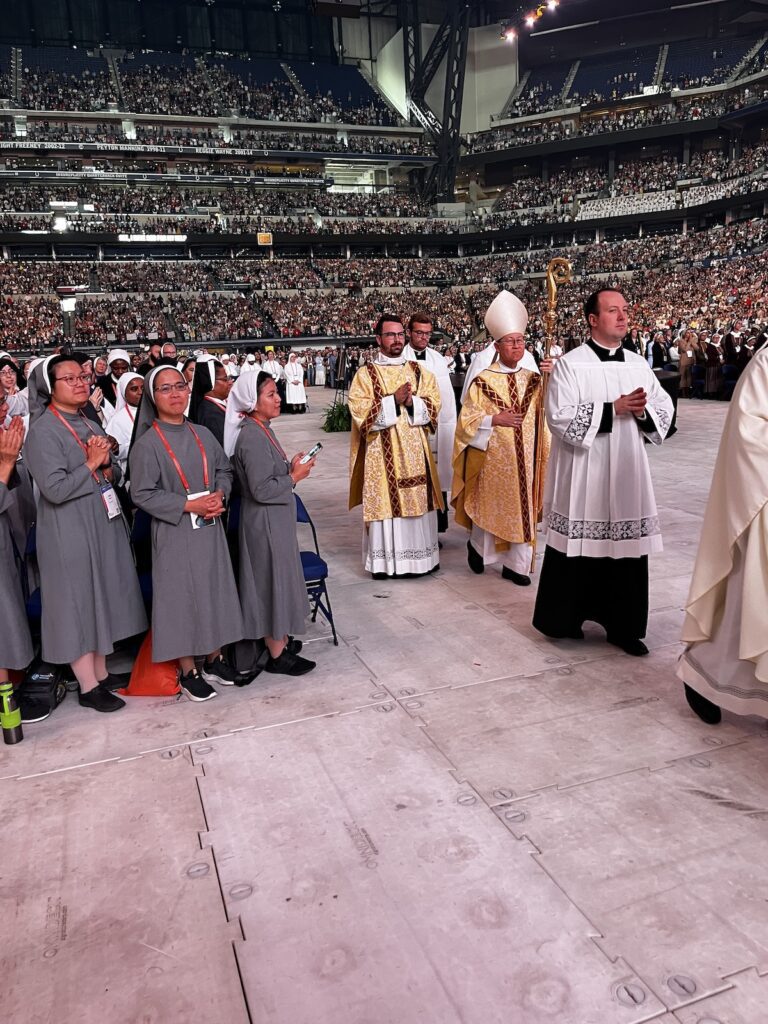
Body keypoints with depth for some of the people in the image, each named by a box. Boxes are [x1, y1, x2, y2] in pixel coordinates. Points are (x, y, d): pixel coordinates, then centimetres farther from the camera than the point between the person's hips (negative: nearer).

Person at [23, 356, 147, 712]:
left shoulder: (90, 425, 11)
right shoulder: (43, 430, -13)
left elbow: (115, 475, 13)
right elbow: (54, 489, -22)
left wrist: (107, 464, -8)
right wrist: (91, 464, -15)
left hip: (103, 525, 8)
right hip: (70, 533, -8)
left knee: (102, 598, 13)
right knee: (78, 603, 1)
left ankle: (100, 672, 26)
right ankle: (88, 686, 12)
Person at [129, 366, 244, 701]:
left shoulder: (202, 434, 5)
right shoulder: (147, 444, -10)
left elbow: (225, 469, 14)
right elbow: (142, 494, -12)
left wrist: (220, 494, -7)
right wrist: (188, 505, -17)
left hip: (210, 529, 5)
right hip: (175, 534, -5)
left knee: (215, 591, 11)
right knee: (182, 596, 3)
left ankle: (213, 658, 28)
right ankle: (188, 672, 17)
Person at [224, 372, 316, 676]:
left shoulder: (261, 430, 7)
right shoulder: (252, 437, -23)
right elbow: (261, 489, -25)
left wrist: (290, 465, 3)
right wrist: (294, 476, -15)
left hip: (274, 520, 10)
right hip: (265, 523, -10)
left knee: (279, 580, 19)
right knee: (274, 581, 2)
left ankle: (279, 638, 35)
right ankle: (277, 655, 16)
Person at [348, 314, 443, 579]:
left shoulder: (419, 371, 11)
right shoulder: (365, 374, -1)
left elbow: (434, 406, 4)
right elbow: (360, 412, -11)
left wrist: (412, 403, -14)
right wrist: (394, 400, -17)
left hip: (415, 451, 4)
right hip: (382, 453, -3)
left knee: (418, 502, 6)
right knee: (385, 504, -2)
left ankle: (420, 556, 18)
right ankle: (383, 560, 8)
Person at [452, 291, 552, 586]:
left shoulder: (533, 379, 6)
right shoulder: (483, 381, -4)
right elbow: (467, 419, -5)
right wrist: (494, 420, -18)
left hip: (524, 456, 3)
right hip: (492, 456, -3)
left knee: (522, 509, 7)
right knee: (489, 505, 8)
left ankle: (515, 564, 18)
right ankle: (477, 545, 35)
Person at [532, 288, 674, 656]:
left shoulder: (638, 364, 10)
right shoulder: (570, 364, -6)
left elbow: (665, 409, 11)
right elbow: (559, 417, -16)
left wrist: (643, 412, -11)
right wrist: (613, 409, -19)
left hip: (627, 472, 5)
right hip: (582, 473, -5)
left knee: (627, 545, 6)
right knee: (578, 545, 4)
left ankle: (622, 625, 18)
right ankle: (562, 618, 21)